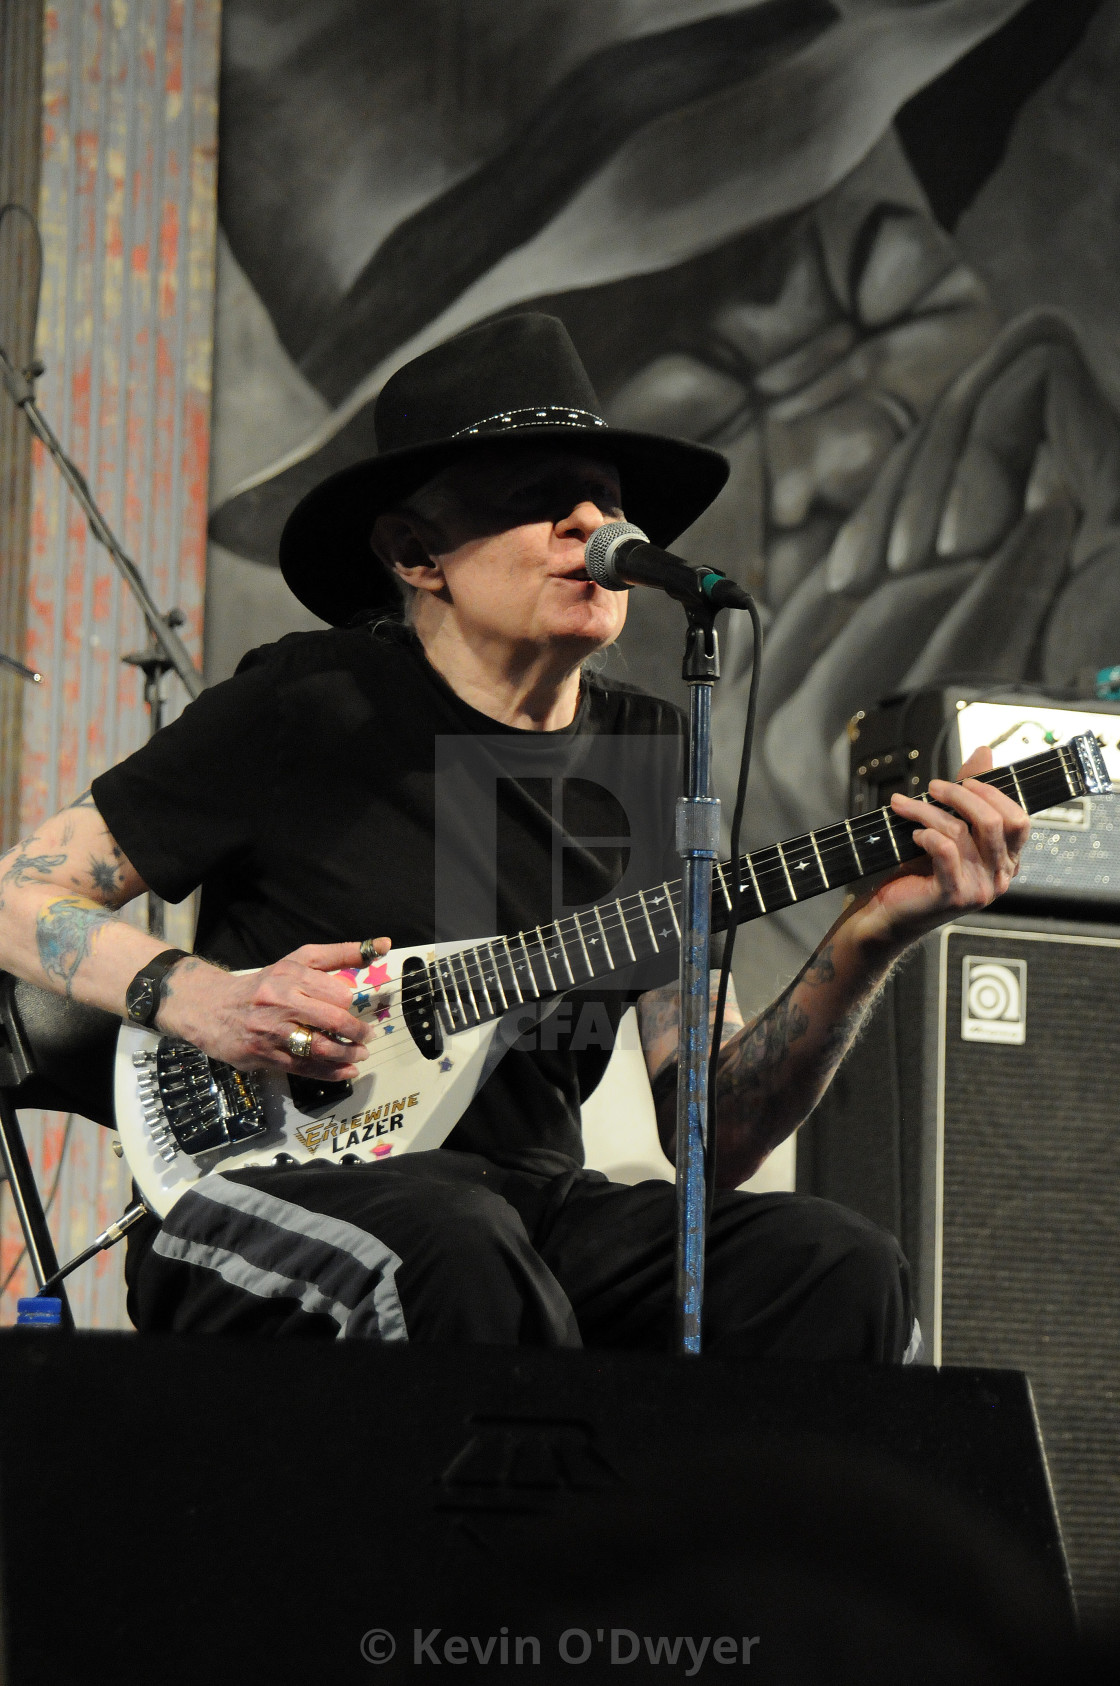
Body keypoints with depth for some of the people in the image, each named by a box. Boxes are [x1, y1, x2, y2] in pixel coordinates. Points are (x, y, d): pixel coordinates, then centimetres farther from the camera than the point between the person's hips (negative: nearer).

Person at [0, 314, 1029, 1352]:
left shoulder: (645, 755, 11)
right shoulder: (305, 712, -4)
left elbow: (711, 1131, 6)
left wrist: (868, 941, -8)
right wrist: (198, 1000, -15)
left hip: (533, 1195, 5)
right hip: (278, 1196, -4)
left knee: (833, 1269, -22)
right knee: (453, 1251, -39)